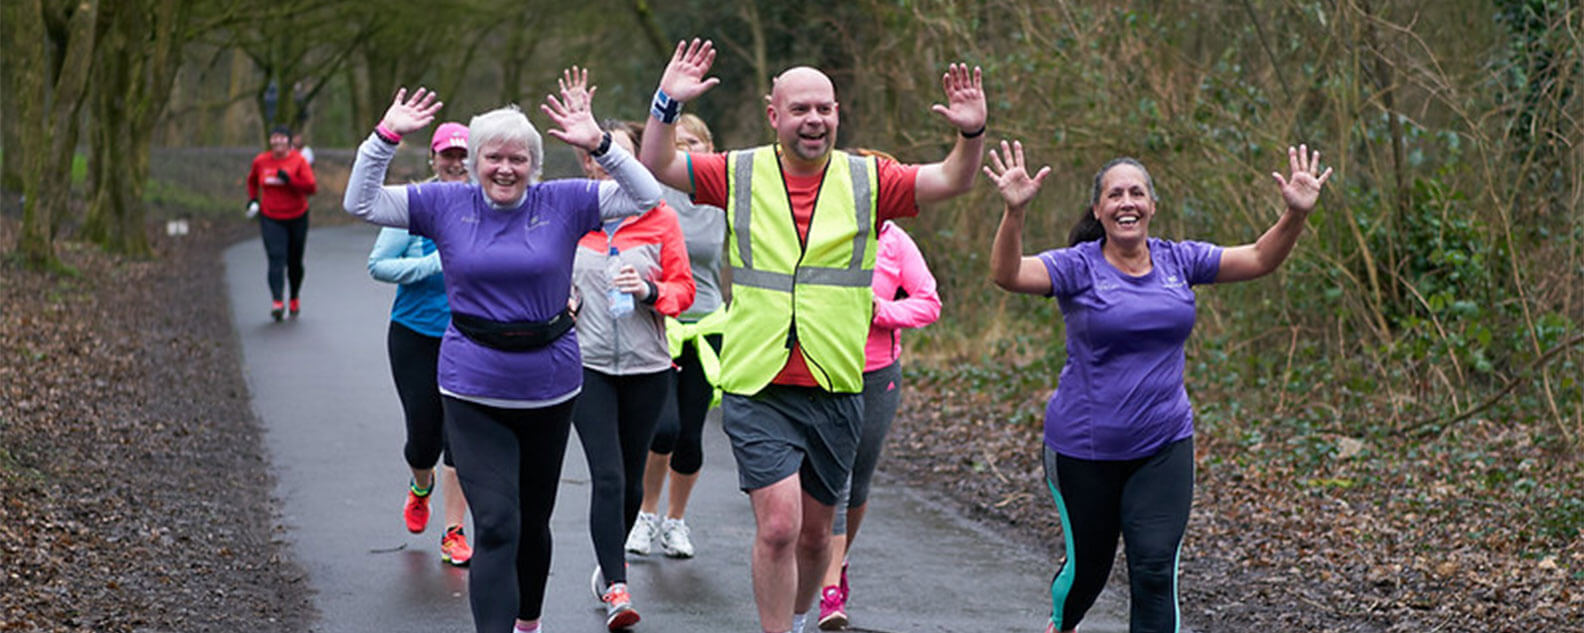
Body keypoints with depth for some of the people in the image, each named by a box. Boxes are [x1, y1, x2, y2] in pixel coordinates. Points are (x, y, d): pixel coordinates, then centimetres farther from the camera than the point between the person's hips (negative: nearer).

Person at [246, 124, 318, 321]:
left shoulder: (298, 161, -6)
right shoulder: (260, 161, 2)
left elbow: (312, 187, -15)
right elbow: (252, 180, 23)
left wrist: (290, 180, -25)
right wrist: (253, 199, 8)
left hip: (296, 218, 0)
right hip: (270, 218, 0)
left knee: (294, 262, 10)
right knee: (276, 259, -17)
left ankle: (295, 298, 33)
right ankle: (277, 302, -30)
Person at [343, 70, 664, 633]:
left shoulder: (562, 204, -2)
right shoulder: (447, 204, -1)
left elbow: (646, 197, -7)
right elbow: (360, 204, 0)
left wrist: (599, 145, -18)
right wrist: (386, 137, -11)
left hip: (549, 390, 2)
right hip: (473, 394, -2)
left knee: (533, 522, 18)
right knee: (496, 527, -14)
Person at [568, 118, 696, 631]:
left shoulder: (660, 218, 1)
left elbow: (683, 289, 2)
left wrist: (649, 291, -17)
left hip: (646, 366, 1)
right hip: (588, 363, -1)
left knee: (631, 479, 11)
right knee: (607, 477, -12)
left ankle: (609, 565, 34)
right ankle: (616, 589, -15)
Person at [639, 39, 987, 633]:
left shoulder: (866, 180, 4)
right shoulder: (741, 174, 2)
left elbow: (951, 180, 0)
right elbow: (657, 167, 1)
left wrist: (971, 134, -20)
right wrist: (668, 104, -14)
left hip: (834, 390, 2)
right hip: (758, 389, -2)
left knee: (815, 531, 14)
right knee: (777, 525, -16)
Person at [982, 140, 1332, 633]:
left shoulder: (1177, 260, 2)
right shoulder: (1078, 267, -10)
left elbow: (1259, 259, 4)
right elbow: (1008, 274, -26)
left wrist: (1296, 215, -14)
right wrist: (1014, 212, -43)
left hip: (1164, 447, 2)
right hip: (1085, 449, -2)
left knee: (1155, 569, -9)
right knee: (1088, 567, 14)